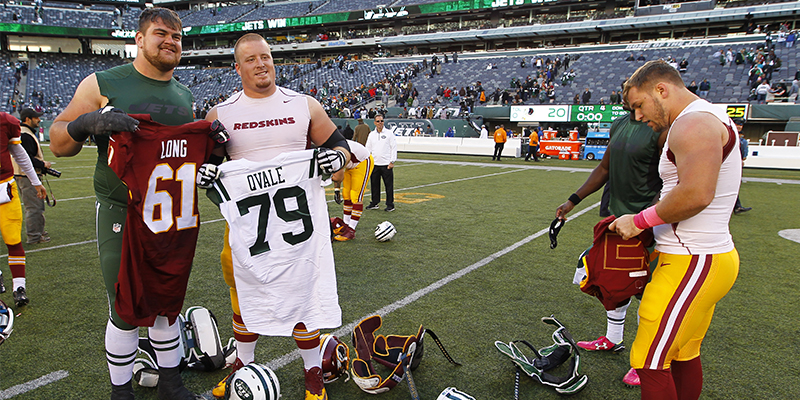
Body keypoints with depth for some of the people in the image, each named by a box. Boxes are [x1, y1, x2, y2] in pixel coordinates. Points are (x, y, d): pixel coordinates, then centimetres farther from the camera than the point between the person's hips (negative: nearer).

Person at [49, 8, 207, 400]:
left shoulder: (184, 96, 10)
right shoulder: (103, 85, -5)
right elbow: (59, 144, -4)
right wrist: (87, 121, -24)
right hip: (121, 216, -4)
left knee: (167, 303, 14)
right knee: (126, 311, 2)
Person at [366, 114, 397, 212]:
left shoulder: (389, 133, 0)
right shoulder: (372, 134, 11)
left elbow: (394, 148, -1)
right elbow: (368, 148, 16)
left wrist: (392, 162, -7)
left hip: (386, 164, -4)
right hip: (374, 164, 4)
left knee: (389, 185, -1)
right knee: (374, 184, 8)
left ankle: (390, 205, 7)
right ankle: (374, 203, 20)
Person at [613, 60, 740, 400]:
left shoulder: (692, 123, -16)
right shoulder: (711, 121, 18)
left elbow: (696, 194, -29)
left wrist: (640, 220, -17)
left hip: (692, 263, -11)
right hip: (715, 254, 11)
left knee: (651, 362, -4)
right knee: (684, 355, 21)